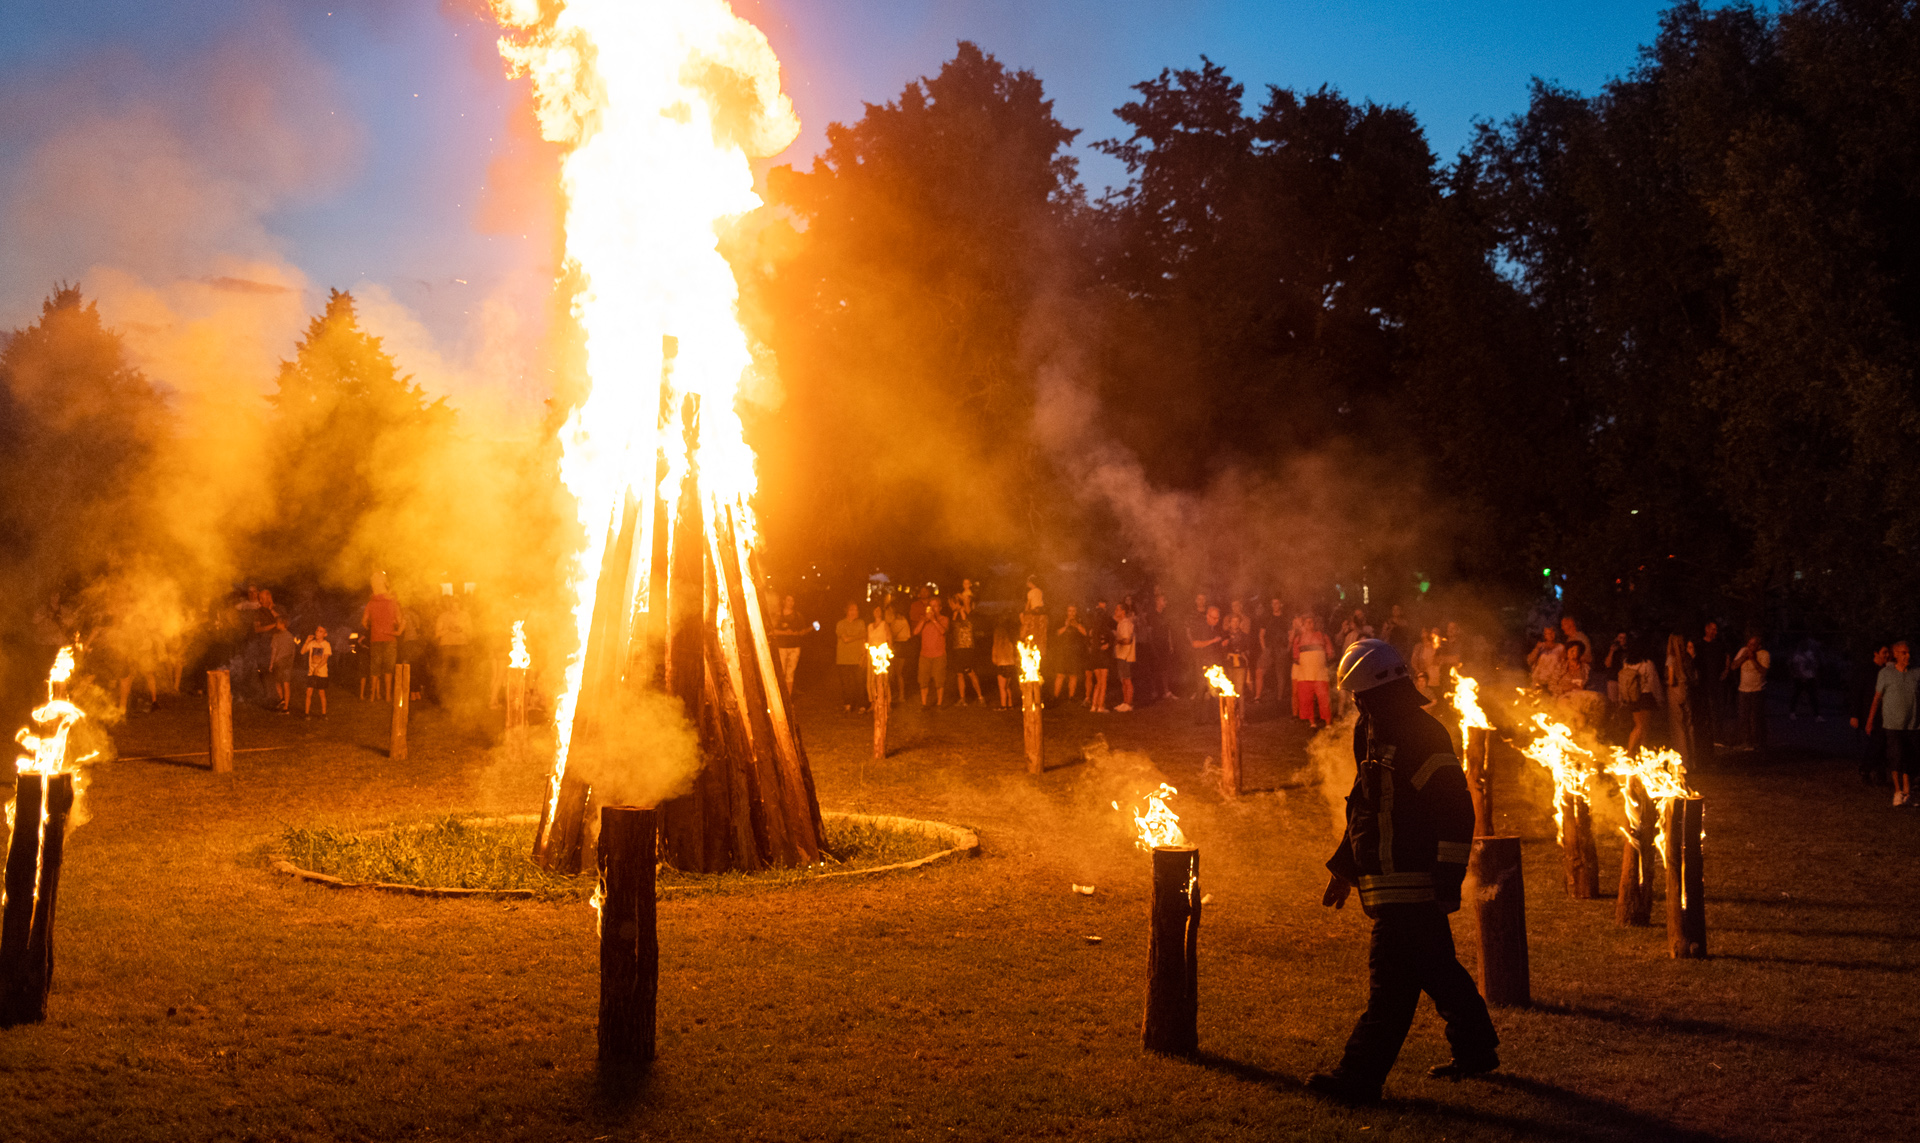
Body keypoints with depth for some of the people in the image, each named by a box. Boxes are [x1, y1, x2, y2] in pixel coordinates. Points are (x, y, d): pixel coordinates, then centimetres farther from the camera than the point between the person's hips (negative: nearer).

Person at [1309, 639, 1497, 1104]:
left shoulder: (1422, 738, -16)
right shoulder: (1375, 735, 15)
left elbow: (1456, 813, -20)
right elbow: (1367, 810, 24)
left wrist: (1448, 884, -23)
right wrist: (1342, 869, 24)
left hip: (1411, 887, -10)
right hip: (1388, 884, 10)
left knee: (1391, 979, -7)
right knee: (1435, 969, 19)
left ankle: (1361, 1075, -6)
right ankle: (1476, 1049, 32)